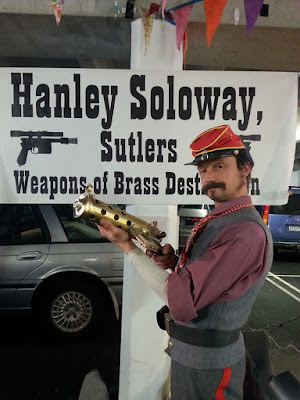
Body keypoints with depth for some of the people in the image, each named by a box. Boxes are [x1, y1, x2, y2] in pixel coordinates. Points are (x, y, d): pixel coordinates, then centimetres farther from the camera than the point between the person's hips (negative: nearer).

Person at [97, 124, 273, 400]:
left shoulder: (247, 232, -28)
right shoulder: (215, 221, 3)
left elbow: (182, 300, -32)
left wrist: (128, 247, -25)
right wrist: (174, 262, -12)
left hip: (207, 362, -8)